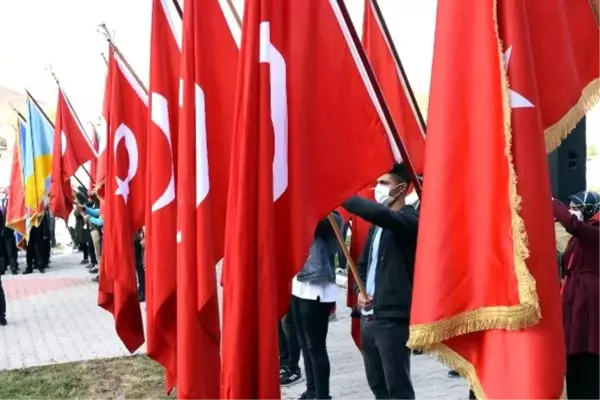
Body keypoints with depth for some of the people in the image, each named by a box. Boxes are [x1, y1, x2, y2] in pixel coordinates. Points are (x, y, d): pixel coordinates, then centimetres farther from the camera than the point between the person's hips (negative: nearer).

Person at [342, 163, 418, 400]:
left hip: (393, 318, -8)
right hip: (369, 315, 8)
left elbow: (377, 213, -32)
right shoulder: (378, 225, 15)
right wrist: (360, 291, 3)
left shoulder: (409, 219, -10)